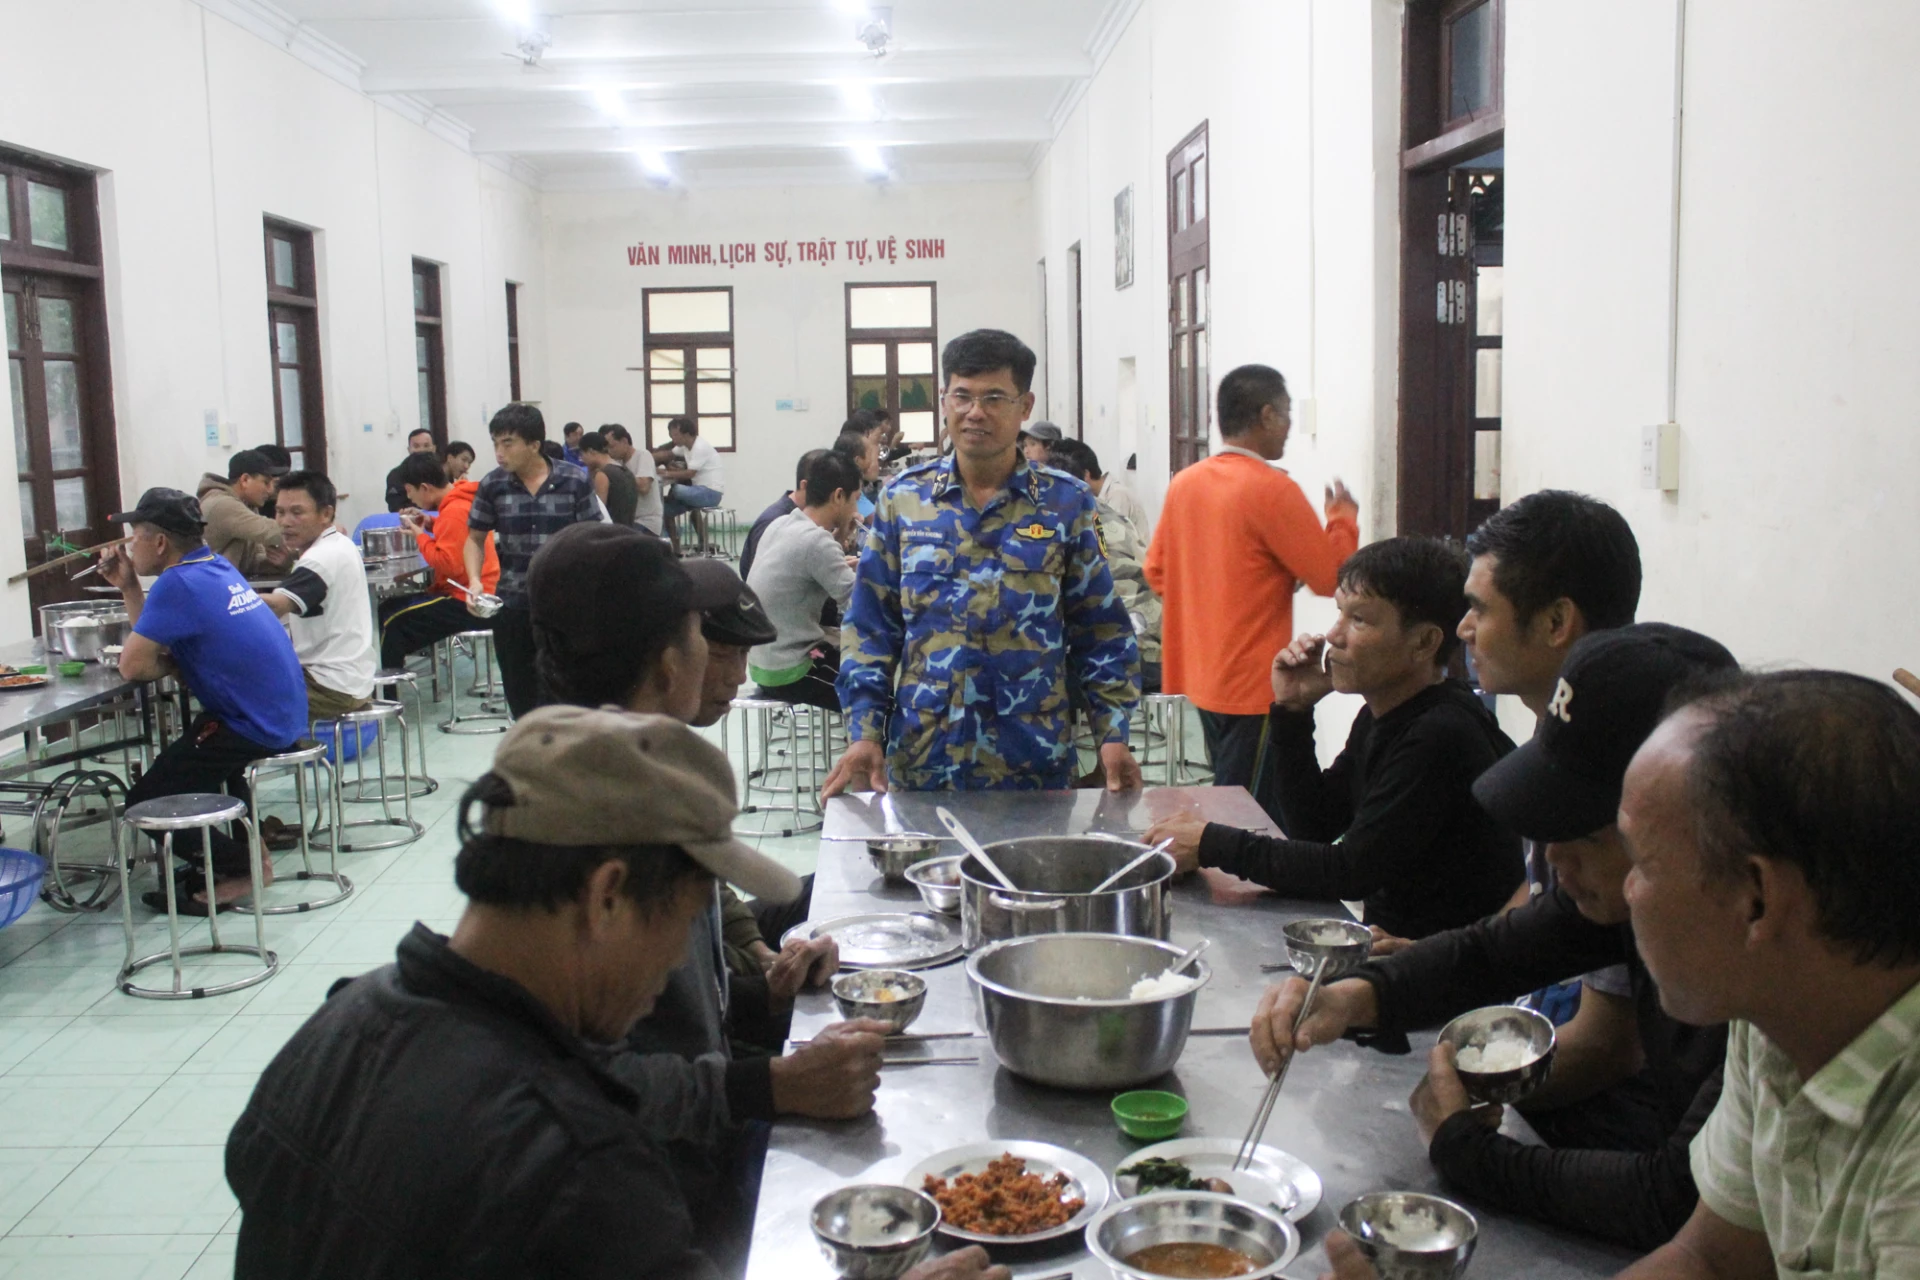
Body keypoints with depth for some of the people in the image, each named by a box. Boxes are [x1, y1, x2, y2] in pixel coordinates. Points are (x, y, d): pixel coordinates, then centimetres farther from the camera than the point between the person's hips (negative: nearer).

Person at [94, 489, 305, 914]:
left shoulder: (178, 584, -18)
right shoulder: (217, 567, 10)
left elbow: (133, 665, -19)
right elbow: (158, 639, 16)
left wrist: (171, 665, 0)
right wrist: (128, 587, 8)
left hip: (254, 730, -10)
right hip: (285, 719, 10)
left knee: (145, 803, -1)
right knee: (197, 751, 38)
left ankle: (239, 868, 4)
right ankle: (247, 850, 34)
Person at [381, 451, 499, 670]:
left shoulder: (455, 512, -19)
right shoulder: (460, 500, 9)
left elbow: (449, 564, -24)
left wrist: (420, 535, -12)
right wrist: (431, 524, 8)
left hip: (464, 603, -10)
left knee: (391, 620, -13)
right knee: (389, 607, 14)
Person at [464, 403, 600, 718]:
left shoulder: (575, 482, -5)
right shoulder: (492, 486, 0)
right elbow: (475, 538, 10)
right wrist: (474, 580, -7)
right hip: (512, 606, 2)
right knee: (520, 695, 11)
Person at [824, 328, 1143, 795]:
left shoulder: (1066, 503, 2)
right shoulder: (903, 498, 4)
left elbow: (1101, 632, 5)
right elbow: (869, 627, 6)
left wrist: (1112, 735, -4)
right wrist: (865, 733, -4)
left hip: (1035, 763, 0)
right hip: (921, 760, 1)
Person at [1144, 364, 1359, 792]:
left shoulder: (1184, 483, 5)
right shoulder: (1272, 488, -16)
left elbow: (1156, 571, 14)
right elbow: (1331, 575, -11)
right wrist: (1344, 516, 4)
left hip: (1199, 678, 8)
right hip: (1254, 688, -8)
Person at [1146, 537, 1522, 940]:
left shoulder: (1442, 736, -24)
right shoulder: (1380, 717, 6)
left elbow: (1351, 873, -22)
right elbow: (1312, 827, 7)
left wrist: (1212, 845, -18)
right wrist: (1291, 710, -3)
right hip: (1392, 935, 8)